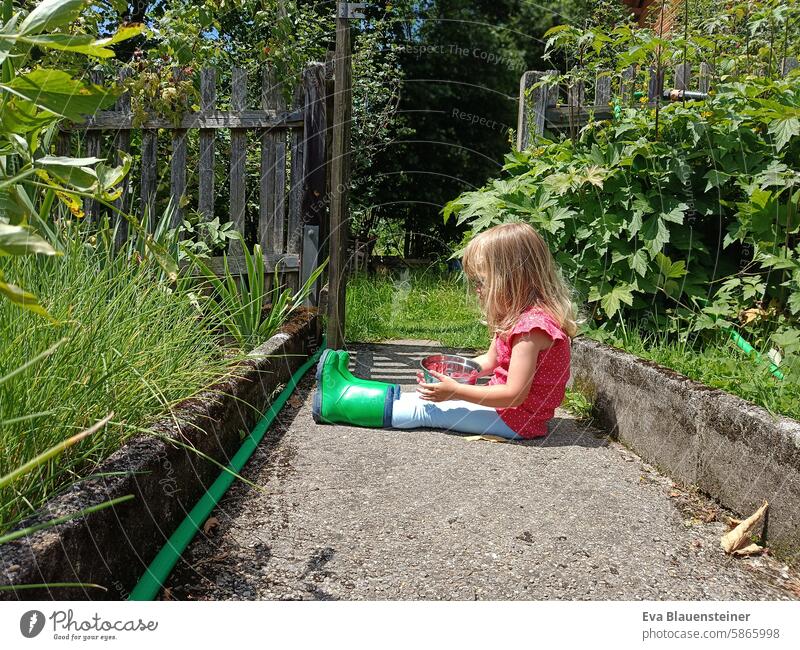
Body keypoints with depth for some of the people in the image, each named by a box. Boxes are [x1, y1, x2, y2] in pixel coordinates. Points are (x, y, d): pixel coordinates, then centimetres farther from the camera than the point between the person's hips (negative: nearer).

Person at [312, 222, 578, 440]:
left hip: (516, 421, -9)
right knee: (430, 397, 6)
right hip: (503, 404, 10)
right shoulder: (515, 314, 9)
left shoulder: (533, 325, -25)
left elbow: (514, 394, -28)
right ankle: (349, 393, 10)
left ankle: (339, 405, -2)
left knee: (428, 410, -8)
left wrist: (456, 390, -25)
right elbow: (490, 361, 17)